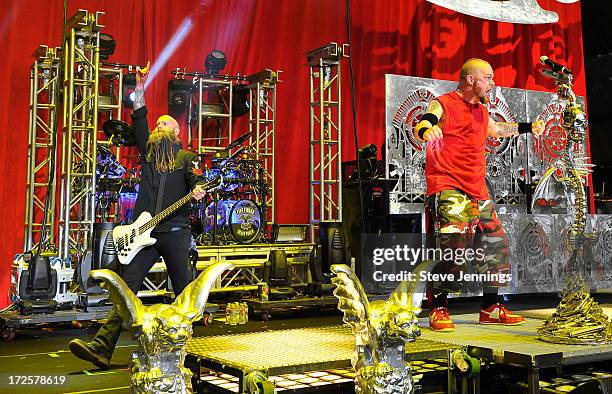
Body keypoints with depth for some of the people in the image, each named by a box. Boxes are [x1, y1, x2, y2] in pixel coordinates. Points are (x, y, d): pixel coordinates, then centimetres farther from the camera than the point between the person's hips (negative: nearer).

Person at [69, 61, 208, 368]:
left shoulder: (187, 157, 8)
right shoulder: (149, 152, 19)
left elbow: (197, 179, -9)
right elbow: (139, 121, 12)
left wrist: (198, 190, -32)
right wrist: (140, 89, 6)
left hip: (175, 232, -3)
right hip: (145, 233, 3)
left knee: (183, 291, 3)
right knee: (126, 287, -7)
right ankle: (102, 348, -13)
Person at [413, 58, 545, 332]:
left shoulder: (482, 111, 20)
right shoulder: (443, 104, -3)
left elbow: (498, 130, 43)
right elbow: (421, 125, -23)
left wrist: (528, 128, 43)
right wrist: (427, 130, -46)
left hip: (477, 190, 9)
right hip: (448, 188, -8)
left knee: (496, 243, 9)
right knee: (454, 244, -21)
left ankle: (490, 308, 21)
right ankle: (438, 309, -10)